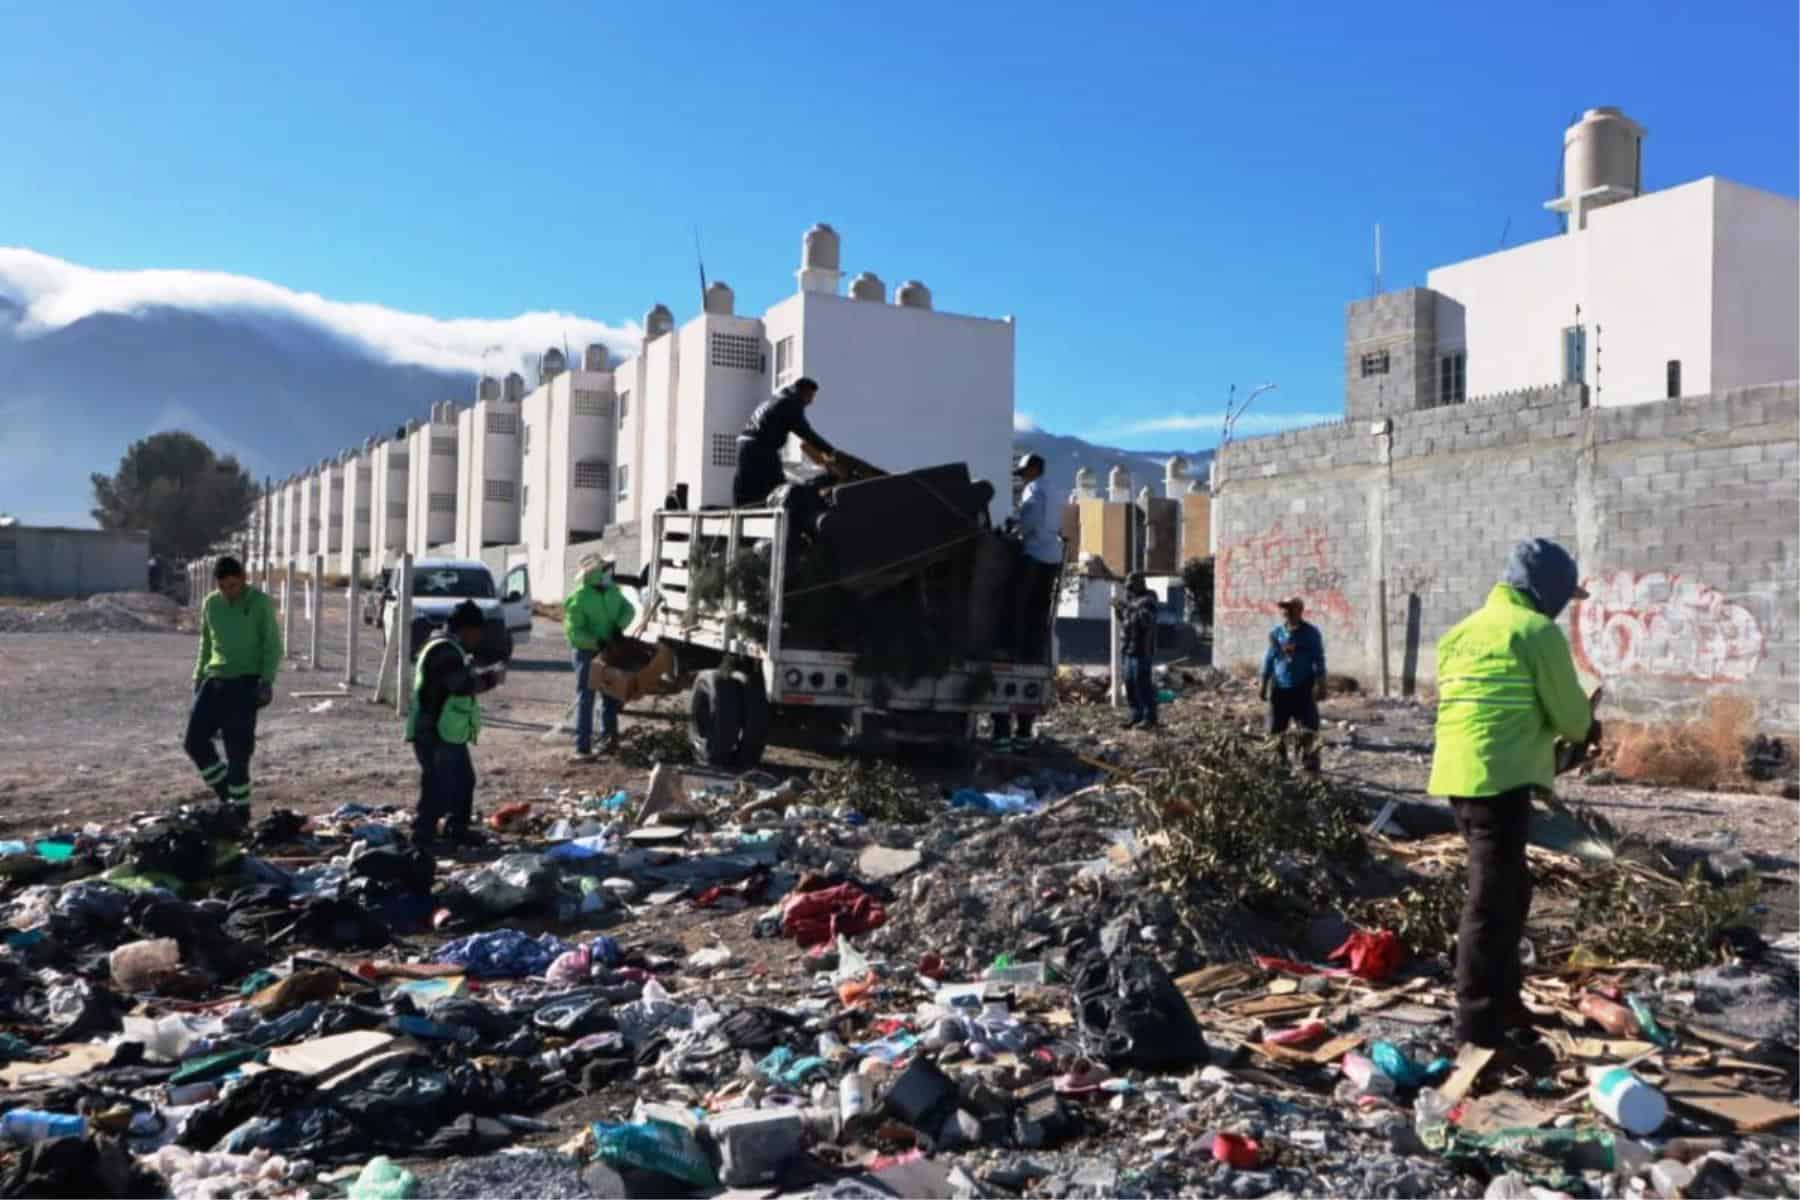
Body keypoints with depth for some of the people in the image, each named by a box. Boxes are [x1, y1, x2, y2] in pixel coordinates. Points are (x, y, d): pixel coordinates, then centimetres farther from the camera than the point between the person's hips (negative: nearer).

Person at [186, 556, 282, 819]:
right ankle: (225, 790, 19)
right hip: (214, 680, 5)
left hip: (245, 682, -5)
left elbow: (273, 646, -4)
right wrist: (198, 677, 16)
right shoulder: (210, 603, 10)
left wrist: (267, 680, -15)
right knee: (194, 741, -1)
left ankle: (240, 809, 7)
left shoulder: (261, 603, -5)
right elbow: (206, 644, 21)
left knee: (238, 750, -5)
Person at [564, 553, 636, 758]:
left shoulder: (612, 590, 4)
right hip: (587, 652, -7)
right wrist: (596, 642, -29)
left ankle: (608, 736, 31)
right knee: (586, 698, -6)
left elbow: (628, 609, 5)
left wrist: (619, 626, -14)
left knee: (611, 696, 15)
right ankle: (582, 747, -4)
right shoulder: (578, 598, -17)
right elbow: (573, 632, -20)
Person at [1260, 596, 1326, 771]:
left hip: (1303, 688, -3)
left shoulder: (1311, 633, -3)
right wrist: (1264, 685, 9)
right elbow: (1269, 659, 10)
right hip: (1280, 688, 3)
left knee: (1308, 728, -4)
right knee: (1276, 729, 7)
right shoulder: (1276, 633, 5)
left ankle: (1310, 762, 5)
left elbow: (1319, 661, -2)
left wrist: (1320, 685, -8)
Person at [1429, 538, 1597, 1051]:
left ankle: (1502, 1000, 30)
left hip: (1459, 773, 9)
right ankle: (1478, 1021, -2)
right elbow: (1569, 713, -3)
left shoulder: (1463, 630, 18)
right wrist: (1588, 729, 21)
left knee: (1508, 889, 21)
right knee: (1492, 897, -5)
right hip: (1500, 778, -9)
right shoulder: (1537, 630, -6)